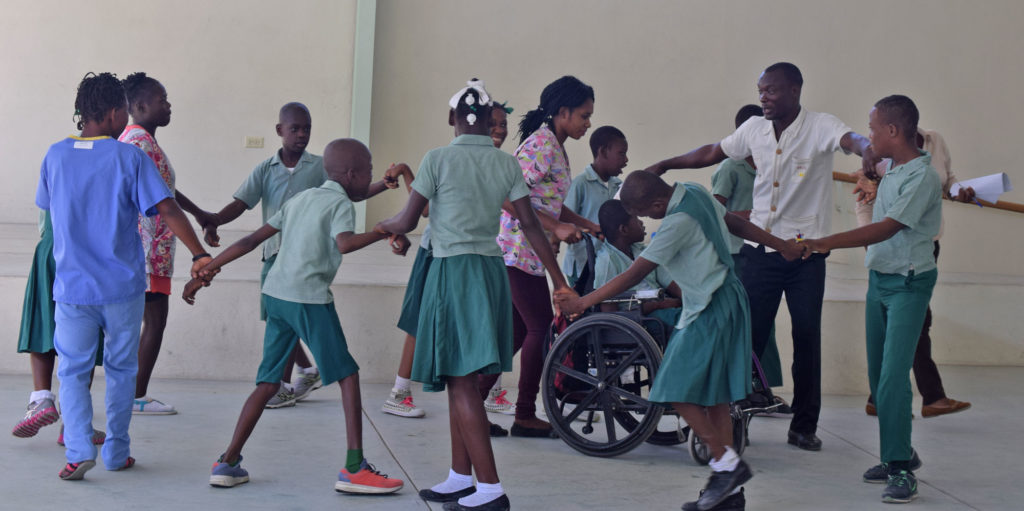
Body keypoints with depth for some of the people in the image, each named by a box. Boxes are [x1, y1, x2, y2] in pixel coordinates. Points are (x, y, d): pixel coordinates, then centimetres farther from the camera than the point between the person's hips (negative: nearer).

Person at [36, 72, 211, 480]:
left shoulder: (56, 156, 2)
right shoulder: (130, 157, -8)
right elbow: (166, 208, -15)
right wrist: (199, 254, -11)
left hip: (72, 287, 1)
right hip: (123, 285, -1)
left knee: (73, 370, 9)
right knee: (121, 369, 14)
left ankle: (79, 448, -8)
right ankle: (116, 451, 18)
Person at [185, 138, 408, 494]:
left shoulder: (299, 199, 21)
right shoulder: (340, 203, 0)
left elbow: (251, 241, 17)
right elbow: (345, 243, -23)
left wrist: (206, 271, 17)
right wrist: (385, 234, -15)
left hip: (276, 294, 7)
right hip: (309, 298, -7)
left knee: (269, 382, 14)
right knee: (348, 376, 1)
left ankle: (228, 463, 13)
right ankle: (354, 469, -2)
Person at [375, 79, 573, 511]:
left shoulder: (438, 159, -7)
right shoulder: (507, 164, 5)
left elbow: (406, 222, -4)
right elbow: (530, 224, 1)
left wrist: (382, 225, 19)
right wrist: (559, 281, 3)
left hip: (452, 272, -5)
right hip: (492, 271, 6)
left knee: (462, 381, -5)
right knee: (459, 380, 15)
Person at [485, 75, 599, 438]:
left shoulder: (555, 148, 16)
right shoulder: (539, 145, -15)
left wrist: (588, 225, 15)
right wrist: (558, 228, -23)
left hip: (529, 252, 10)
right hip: (519, 249, -10)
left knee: (519, 331, 12)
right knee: (540, 329, -3)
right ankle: (525, 416, 7)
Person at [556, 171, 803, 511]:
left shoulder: (678, 222, -22)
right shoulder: (695, 193, 5)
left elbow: (634, 275, -21)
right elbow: (737, 223, 18)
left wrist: (582, 302, -17)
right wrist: (780, 245, 29)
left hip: (709, 311, -10)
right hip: (727, 299, 10)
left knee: (678, 391, -8)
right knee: (713, 394, 9)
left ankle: (727, 463, -2)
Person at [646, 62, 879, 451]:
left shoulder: (819, 127, -8)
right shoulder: (754, 130, 7)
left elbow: (850, 139, -29)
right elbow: (711, 153, 20)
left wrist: (867, 150, -52)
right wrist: (663, 165, 18)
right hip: (760, 249, 3)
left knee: (807, 339, 3)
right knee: (748, 334, 2)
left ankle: (804, 425, 14)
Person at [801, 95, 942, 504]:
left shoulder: (921, 177, -17)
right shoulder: (891, 171, 10)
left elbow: (887, 229, -24)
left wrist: (825, 243, -27)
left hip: (908, 284, -9)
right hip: (879, 279, 9)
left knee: (893, 377, -14)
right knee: (878, 376, 11)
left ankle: (901, 470, -9)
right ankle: (900, 455, 24)